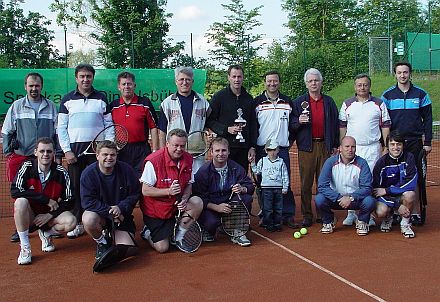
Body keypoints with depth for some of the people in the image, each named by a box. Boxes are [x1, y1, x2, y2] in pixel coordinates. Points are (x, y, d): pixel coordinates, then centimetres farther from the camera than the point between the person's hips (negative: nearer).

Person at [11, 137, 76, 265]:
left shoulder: (61, 172, -10)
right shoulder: (27, 167, -13)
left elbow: (69, 201, -7)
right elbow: (15, 191, -26)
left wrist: (50, 215, -19)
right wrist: (46, 199, -26)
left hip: (50, 215, 1)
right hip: (30, 214, -1)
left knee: (71, 222, -26)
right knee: (20, 202, -32)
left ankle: (46, 233, 8)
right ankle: (24, 247, -20)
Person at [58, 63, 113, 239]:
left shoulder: (101, 98, 9)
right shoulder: (68, 99, 8)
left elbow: (109, 125, 8)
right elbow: (61, 127, 6)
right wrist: (67, 150, -3)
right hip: (74, 149, 1)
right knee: (76, 187, 1)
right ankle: (77, 223, 8)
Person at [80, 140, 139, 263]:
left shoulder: (126, 170, -9)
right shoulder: (88, 173, -13)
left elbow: (135, 194, -4)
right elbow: (87, 201, -18)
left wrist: (120, 208, -21)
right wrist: (109, 211, -26)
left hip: (122, 215, 1)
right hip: (99, 213, -1)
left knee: (127, 251, -13)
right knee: (88, 220, -37)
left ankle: (114, 235, 24)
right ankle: (102, 242, -1)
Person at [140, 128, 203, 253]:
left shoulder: (188, 159, -4)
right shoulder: (154, 160, -21)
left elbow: (189, 185, 4)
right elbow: (145, 191, -20)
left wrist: (184, 199, -17)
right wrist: (169, 191, -32)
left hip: (177, 205, 5)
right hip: (155, 210, -5)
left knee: (197, 202, -24)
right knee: (162, 248, -9)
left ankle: (179, 237, -3)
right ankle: (147, 232, 26)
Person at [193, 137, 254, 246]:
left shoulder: (236, 168, -3)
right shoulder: (203, 171, -12)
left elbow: (250, 186, -2)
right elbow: (199, 197, -16)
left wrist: (242, 189, -27)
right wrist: (216, 207, -27)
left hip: (230, 205, 4)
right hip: (210, 207, -3)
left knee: (247, 198, -22)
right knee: (211, 222, -34)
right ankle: (209, 231, 8)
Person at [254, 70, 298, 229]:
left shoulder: (287, 102, 10)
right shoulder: (257, 102, 4)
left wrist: (290, 140, 10)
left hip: (282, 149, 1)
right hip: (262, 149, -1)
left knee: (285, 183, -1)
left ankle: (288, 215, 6)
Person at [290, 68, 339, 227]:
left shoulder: (329, 102, 13)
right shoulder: (299, 102, 7)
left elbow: (335, 124, 14)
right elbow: (291, 124, 4)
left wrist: (335, 145, 9)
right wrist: (299, 121, -18)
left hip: (325, 146, 2)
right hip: (306, 147, -1)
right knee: (306, 184, -1)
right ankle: (307, 215, 6)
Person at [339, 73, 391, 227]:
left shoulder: (379, 104, 6)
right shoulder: (347, 104, 8)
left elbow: (385, 126, 6)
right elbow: (342, 127, 9)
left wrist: (386, 147, 0)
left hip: (373, 148, -1)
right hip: (351, 148, 1)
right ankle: (351, 213, 8)